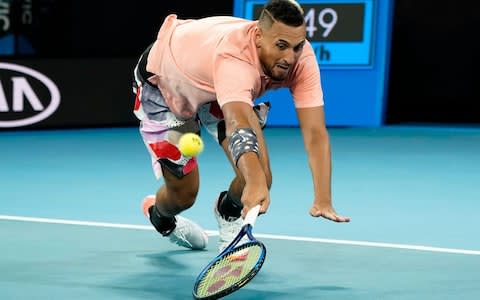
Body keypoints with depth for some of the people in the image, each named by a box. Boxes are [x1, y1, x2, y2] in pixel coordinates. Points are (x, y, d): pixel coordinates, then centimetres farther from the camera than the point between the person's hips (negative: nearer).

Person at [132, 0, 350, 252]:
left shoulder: (301, 56, -30)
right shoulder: (234, 59, -47)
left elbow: (315, 131, -34)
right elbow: (237, 126, -63)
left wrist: (323, 200, -46)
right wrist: (254, 184, -80)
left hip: (225, 88, 5)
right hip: (163, 82, -4)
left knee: (260, 177, -15)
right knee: (183, 194, 1)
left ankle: (227, 212, 23)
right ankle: (158, 215, 41)